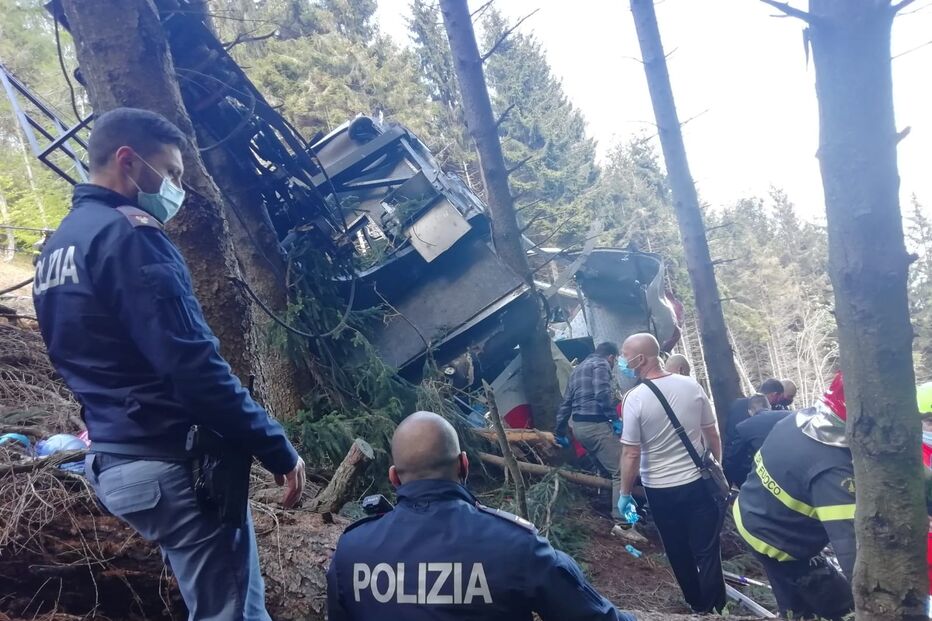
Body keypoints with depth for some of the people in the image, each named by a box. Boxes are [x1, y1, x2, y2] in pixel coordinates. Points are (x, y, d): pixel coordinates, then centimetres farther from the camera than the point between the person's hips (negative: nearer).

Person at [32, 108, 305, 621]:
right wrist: (277, 449, -16)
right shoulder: (127, 235, -16)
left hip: (114, 461, 10)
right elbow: (193, 368, -23)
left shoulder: (56, 249, 15)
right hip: (171, 462, -10)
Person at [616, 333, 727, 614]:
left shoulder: (635, 398, -18)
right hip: (698, 482, 2)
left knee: (680, 553, 18)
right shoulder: (691, 386, -7)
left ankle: (698, 605, 35)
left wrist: (625, 494, -4)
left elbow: (631, 454, -17)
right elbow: (713, 435, 2)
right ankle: (715, 608, 21)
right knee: (707, 551, 11)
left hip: (660, 490, -2)